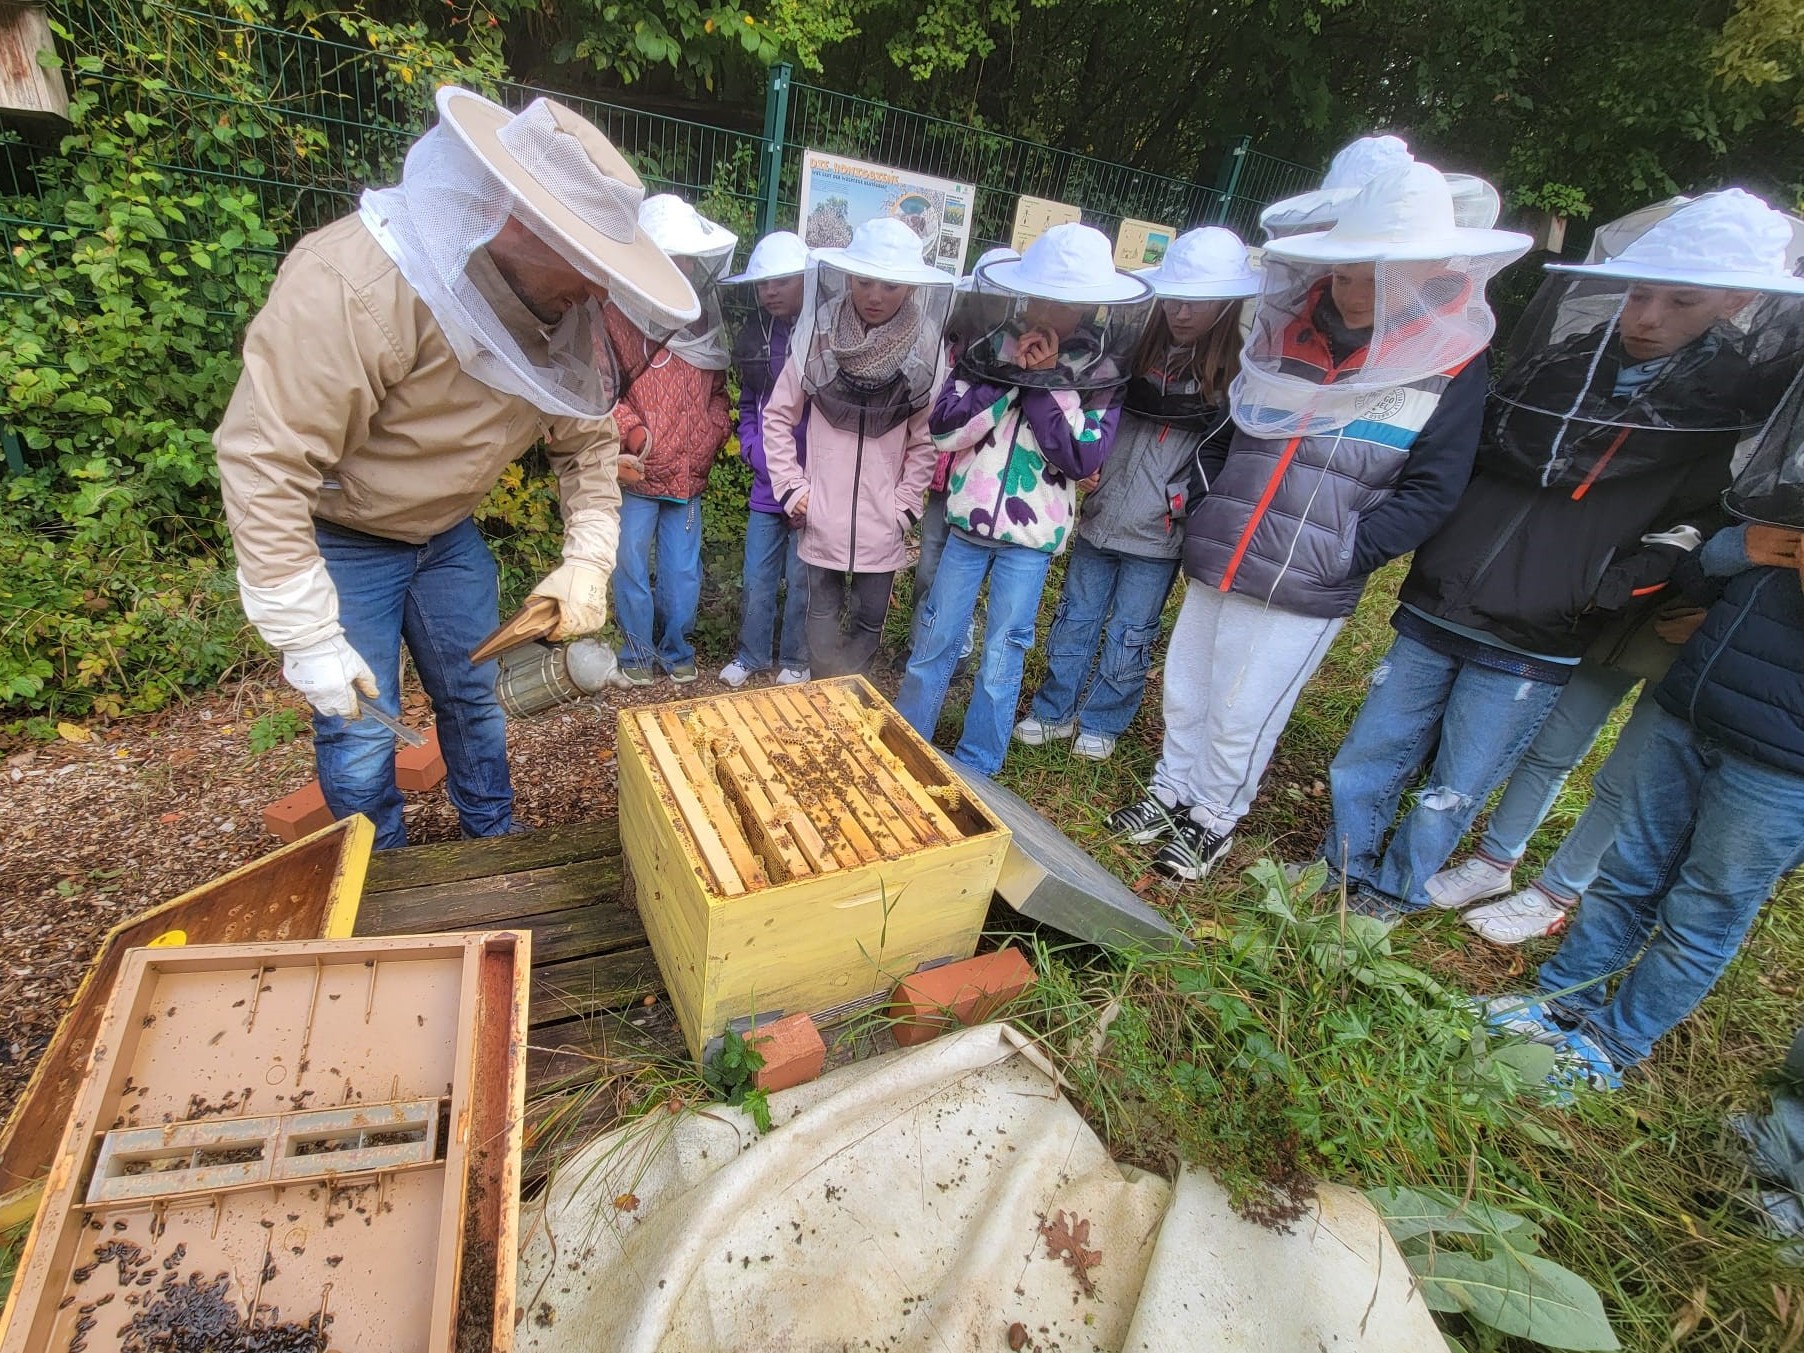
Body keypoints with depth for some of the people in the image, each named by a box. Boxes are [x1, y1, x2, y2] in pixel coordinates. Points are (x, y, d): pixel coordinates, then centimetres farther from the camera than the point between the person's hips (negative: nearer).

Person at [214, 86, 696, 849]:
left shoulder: (563, 310, -13)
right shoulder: (351, 287, -33)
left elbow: (587, 439, -2)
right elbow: (264, 464, -31)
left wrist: (588, 559, -15)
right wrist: (309, 643, -27)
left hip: (448, 531, 6)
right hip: (337, 537, -5)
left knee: (475, 699, 15)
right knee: (360, 733, 1)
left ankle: (494, 847, 37)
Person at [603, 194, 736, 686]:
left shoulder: (706, 321, 12)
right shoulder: (618, 316, -4)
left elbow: (717, 391, 19)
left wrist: (713, 436, 4)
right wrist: (635, 433, -19)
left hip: (689, 475, 4)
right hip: (636, 474, -3)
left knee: (683, 571, 9)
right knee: (632, 567, 4)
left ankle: (676, 650, 27)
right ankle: (638, 654, 21)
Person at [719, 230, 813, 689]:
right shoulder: (753, 334, 9)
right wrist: (752, 448, 3)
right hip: (766, 481, 5)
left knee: (801, 578, 7)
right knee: (756, 578, 11)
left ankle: (794, 661, 25)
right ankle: (750, 655, 29)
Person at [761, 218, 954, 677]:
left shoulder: (924, 351, -5)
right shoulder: (819, 338, -4)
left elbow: (925, 440, 2)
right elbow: (778, 417, 4)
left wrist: (905, 505, -3)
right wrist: (792, 489, -1)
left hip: (882, 522, 0)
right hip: (822, 516, 0)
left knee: (870, 620, 10)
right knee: (823, 617, 9)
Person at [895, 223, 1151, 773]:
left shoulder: (1102, 369, -4)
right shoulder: (989, 347, -1)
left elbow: (1083, 459, -14)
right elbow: (944, 429, -9)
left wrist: (1044, 381, -16)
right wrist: (1013, 374, -15)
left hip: (1032, 535, -1)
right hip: (967, 521, 2)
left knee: (1002, 656, 7)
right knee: (935, 640, 10)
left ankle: (975, 770, 24)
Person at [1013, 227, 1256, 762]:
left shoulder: (1238, 373, -7)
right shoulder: (1137, 348, 4)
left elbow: (1227, 454, -6)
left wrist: (1190, 502, -17)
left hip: (1158, 535, -4)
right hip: (1099, 517, 4)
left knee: (1129, 638, 10)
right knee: (1073, 620, 14)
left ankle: (1102, 723, 29)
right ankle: (1054, 711, 31)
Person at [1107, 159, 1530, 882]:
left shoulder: (1450, 364, -5)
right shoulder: (1288, 332, 6)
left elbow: (1430, 492, -5)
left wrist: (1342, 557, -13)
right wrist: (1200, 517, 8)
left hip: (1301, 591, -4)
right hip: (1212, 565, 5)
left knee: (1241, 718, 6)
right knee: (1182, 693, 16)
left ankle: (1214, 819, 30)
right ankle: (1170, 791, 38)